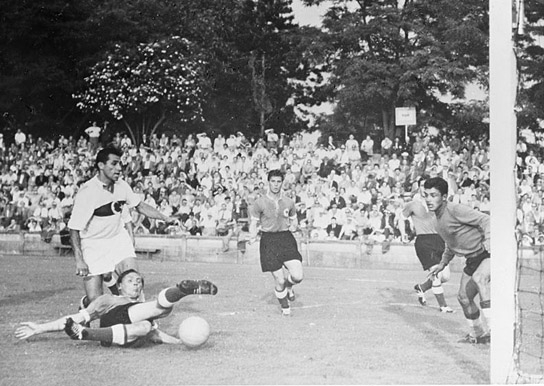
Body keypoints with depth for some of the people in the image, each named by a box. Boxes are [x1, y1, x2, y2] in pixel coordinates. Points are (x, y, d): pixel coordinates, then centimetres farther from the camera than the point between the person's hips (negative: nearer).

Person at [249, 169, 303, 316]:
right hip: (268, 241, -2)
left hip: (286, 238, 2)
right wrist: (253, 235, -20)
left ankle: (288, 285, 25)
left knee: (298, 276, -13)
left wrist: (293, 226, -4)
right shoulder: (260, 202, -3)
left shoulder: (289, 202, 7)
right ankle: (285, 307, 23)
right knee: (279, 280, -3)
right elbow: (253, 223, 1)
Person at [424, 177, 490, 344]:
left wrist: (488, 244, -34)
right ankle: (478, 334, 35)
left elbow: (486, 220, -23)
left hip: (489, 254, -10)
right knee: (464, 297, 13)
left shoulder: (456, 210, -19)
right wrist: (442, 264, 22)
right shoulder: (439, 219, 10)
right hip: (473, 260, 10)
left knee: (479, 278, -36)